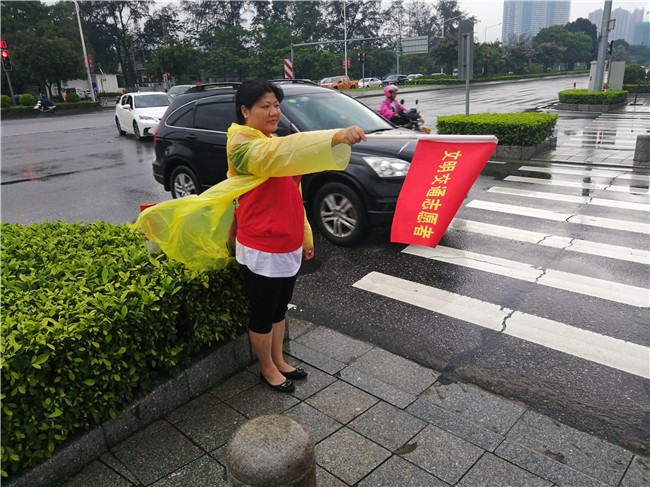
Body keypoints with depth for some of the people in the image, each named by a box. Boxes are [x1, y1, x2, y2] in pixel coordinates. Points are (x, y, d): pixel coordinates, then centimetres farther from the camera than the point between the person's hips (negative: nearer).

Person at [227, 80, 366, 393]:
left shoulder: (273, 144, 13)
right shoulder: (242, 145, -15)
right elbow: (281, 154, -36)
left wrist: (305, 237, 18)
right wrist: (335, 138, -47)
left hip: (288, 246, 8)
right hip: (261, 251, -8)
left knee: (279, 309, 21)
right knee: (263, 314, 10)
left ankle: (279, 361, 39)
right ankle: (267, 369, 30)